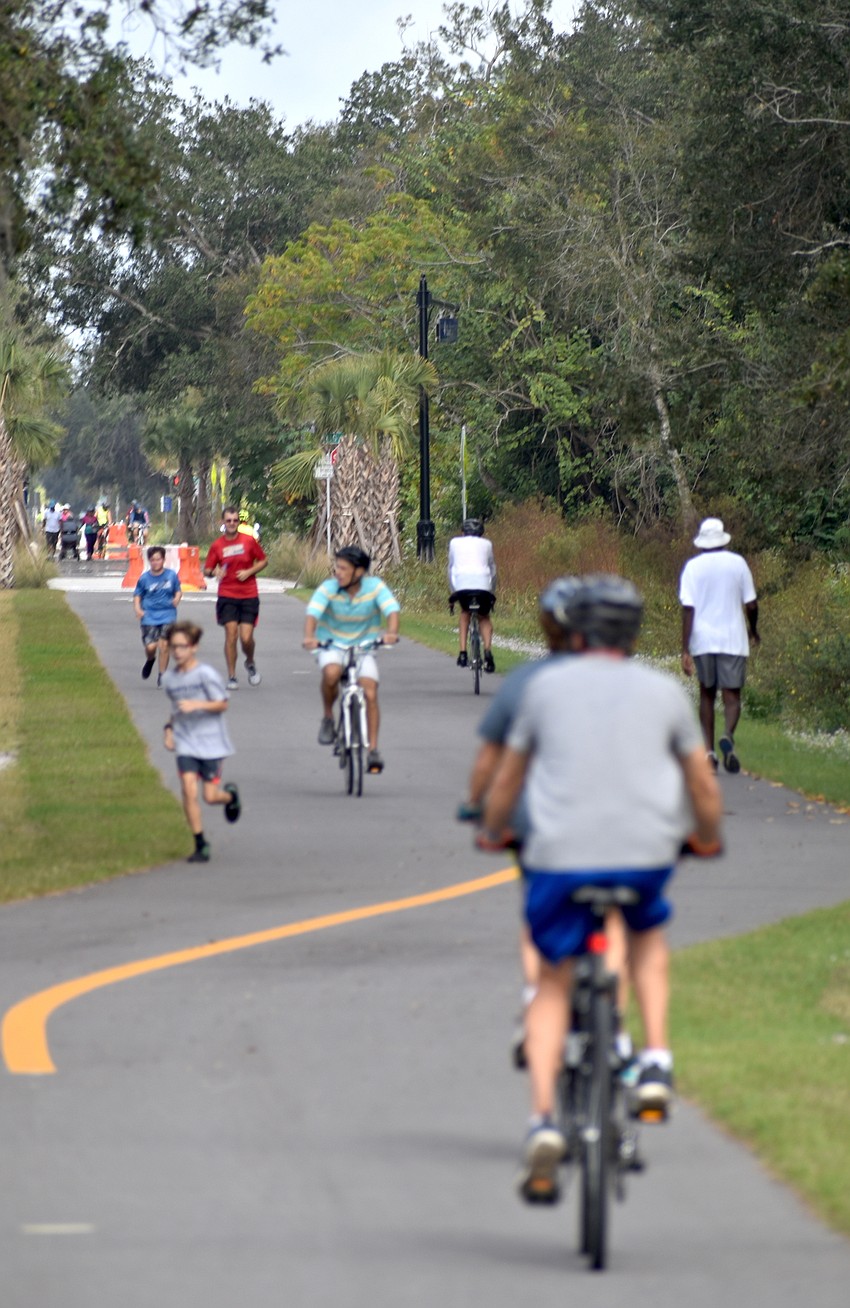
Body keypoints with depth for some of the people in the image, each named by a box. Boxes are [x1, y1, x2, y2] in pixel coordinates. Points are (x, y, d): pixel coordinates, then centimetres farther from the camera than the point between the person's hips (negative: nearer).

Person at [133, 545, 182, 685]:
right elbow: (137, 595, 6)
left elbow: (178, 591, 13)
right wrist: (137, 609, -10)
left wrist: (177, 598, -9)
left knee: (164, 644, -9)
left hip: (167, 615, 0)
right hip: (149, 617, 0)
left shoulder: (171, 575, 1)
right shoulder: (144, 578, 0)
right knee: (151, 646, -10)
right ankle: (150, 660, 27)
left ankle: (162, 674, 6)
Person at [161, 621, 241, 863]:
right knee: (189, 790, -14)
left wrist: (196, 705, -22)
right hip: (185, 743, 3)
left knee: (210, 796, -3)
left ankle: (230, 794, 35)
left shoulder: (206, 674, -10)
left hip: (211, 742, -3)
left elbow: (222, 704, -8)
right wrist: (169, 728, 8)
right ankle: (200, 844, -4)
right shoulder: (170, 679, 6)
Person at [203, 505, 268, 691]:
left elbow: (264, 561, 8)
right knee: (231, 634, -8)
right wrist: (214, 572, -17)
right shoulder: (217, 545, 2)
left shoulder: (249, 541, -1)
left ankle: (250, 663, 26)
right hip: (227, 596, 0)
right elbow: (207, 570, 6)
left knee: (246, 638, -6)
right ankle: (231, 677, 3)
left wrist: (249, 572, -9)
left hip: (249, 596, 0)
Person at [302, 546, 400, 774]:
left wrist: (391, 633, -45)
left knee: (370, 694, -15)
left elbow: (392, 609, -23)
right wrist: (309, 637, -47)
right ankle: (327, 717, -7)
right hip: (332, 645, -1)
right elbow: (313, 613, -26)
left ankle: (373, 749, -6)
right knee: (331, 674, -34)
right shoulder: (328, 588, -14)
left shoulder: (375, 587, -12)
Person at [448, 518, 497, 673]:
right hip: (483, 584, 0)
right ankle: (487, 650, -5)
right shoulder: (486, 544, 23)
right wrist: (492, 594, 38)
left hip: (462, 584, 0)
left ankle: (463, 654, 15)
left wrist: (452, 593, 35)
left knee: (465, 612, 26)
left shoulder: (455, 542, 23)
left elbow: (451, 569, 26)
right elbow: (492, 570, 28)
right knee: (484, 617, 20)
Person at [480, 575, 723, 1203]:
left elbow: (508, 779, 17)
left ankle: (543, 1120, -7)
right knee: (649, 934, 32)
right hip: (647, 855, 1)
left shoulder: (547, 686, 8)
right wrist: (710, 838, 34)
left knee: (554, 987, 13)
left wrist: (492, 831, 35)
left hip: (559, 854, -1)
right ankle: (656, 1061, 13)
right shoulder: (664, 691, 9)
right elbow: (703, 785, 15)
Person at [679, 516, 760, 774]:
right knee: (731, 695, 0)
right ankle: (727, 735, -29)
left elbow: (688, 608, -8)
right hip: (733, 641, -1)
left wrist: (685, 650, -8)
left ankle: (709, 750, 10)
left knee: (707, 695, 14)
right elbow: (751, 604, 2)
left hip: (702, 641, 1)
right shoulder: (738, 563, 1)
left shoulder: (693, 567, -2)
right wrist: (754, 630, 22)